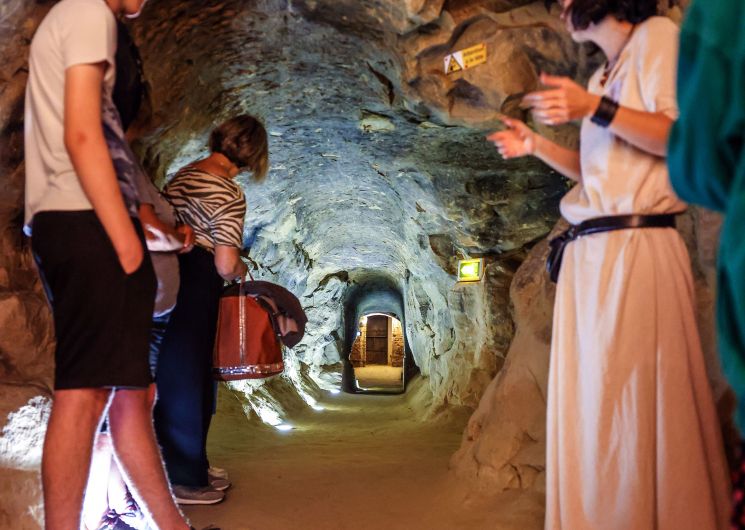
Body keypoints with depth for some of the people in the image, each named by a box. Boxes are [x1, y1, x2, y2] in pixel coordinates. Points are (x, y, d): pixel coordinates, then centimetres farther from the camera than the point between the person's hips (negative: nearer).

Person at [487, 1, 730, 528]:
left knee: (637, 398, -9)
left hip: (635, 246, -8)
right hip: (588, 251, 8)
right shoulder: (602, 76, 24)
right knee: (590, 400, 7)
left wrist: (595, 109, -18)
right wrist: (536, 145, 16)